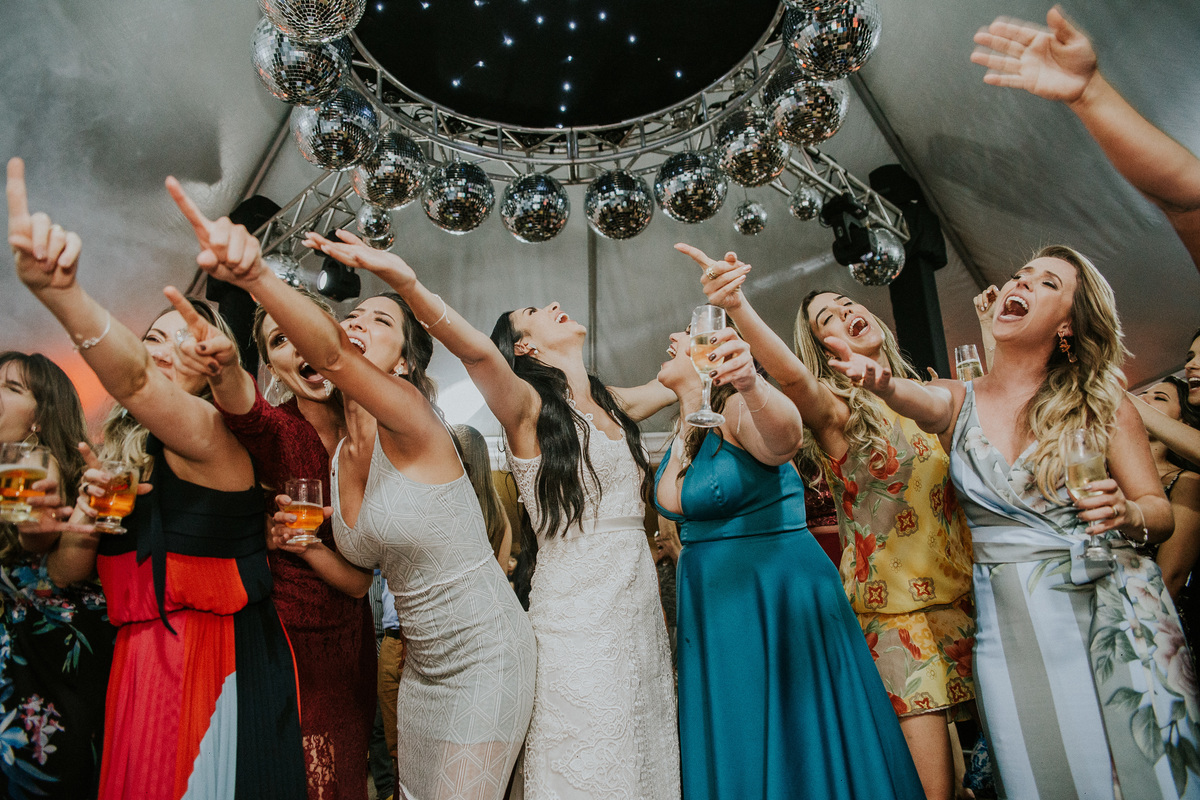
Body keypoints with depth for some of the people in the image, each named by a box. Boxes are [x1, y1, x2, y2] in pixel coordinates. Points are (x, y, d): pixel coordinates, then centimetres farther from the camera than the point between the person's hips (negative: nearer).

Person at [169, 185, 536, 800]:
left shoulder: (410, 424, -19)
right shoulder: (339, 457, 3)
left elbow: (328, 351, -41)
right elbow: (359, 579, 11)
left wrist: (255, 275, -57)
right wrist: (303, 542, -7)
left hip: (486, 652, -7)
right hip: (422, 660, 7)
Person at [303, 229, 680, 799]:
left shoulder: (614, 405, 13)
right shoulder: (529, 407, -7)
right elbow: (477, 351, -26)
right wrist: (405, 281, -42)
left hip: (640, 610, 6)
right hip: (575, 619, -6)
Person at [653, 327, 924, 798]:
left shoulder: (738, 411, -16)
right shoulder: (682, 437, 8)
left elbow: (784, 438, -39)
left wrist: (752, 385, -56)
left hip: (781, 600, -7)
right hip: (711, 613, 7)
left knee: (796, 752, 6)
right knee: (729, 758, 17)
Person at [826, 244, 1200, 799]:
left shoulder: (1103, 403, 2)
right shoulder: (957, 402, 4)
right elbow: (914, 398, -21)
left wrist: (1125, 514, -21)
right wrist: (880, 382, -45)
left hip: (1117, 610, 0)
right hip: (1010, 623, 1)